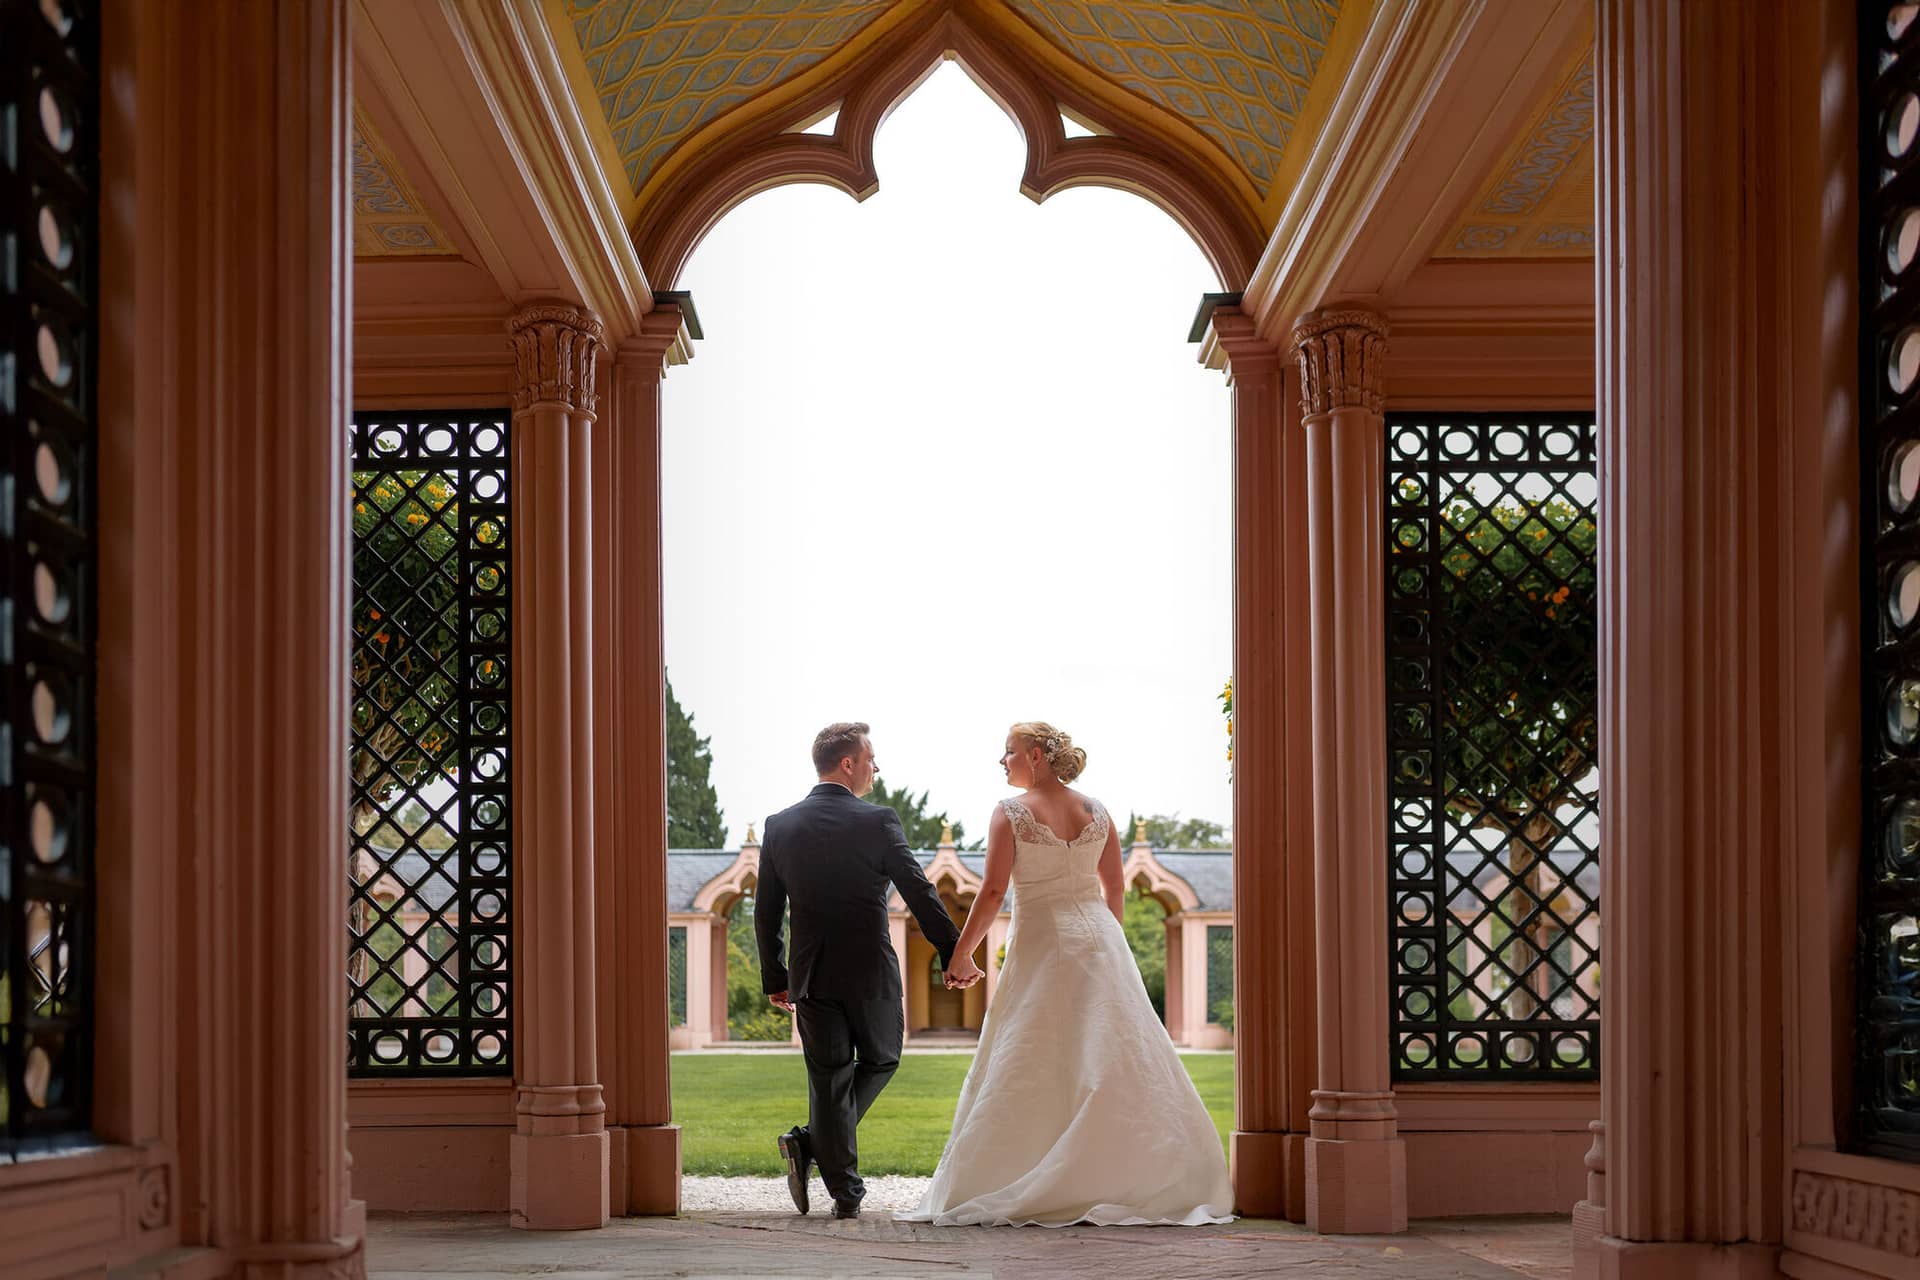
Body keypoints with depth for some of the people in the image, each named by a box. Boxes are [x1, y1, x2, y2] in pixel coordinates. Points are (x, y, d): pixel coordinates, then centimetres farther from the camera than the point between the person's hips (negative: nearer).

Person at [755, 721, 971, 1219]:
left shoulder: (779, 826, 2)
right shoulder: (878, 822, -10)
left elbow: (765, 913, 6)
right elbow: (920, 894, -9)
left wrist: (775, 979, 14)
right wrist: (954, 954, 0)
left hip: (811, 975, 3)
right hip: (871, 972, -3)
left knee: (829, 1080, 8)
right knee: (879, 1061, 18)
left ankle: (846, 1193, 3)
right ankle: (811, 1141, 5)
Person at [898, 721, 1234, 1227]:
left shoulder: (1010, 813, -6)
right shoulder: (1095, 810, 8)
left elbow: (993, 891, -11)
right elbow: (1115, 887, 12)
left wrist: (960, 955, -4)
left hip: (1041, 946, -4)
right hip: (1099, 940, 4)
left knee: (1027, 1072, 1)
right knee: (1117, 1062, 4)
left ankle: (997, 1191, 2)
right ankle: (1151, 1181, 2)